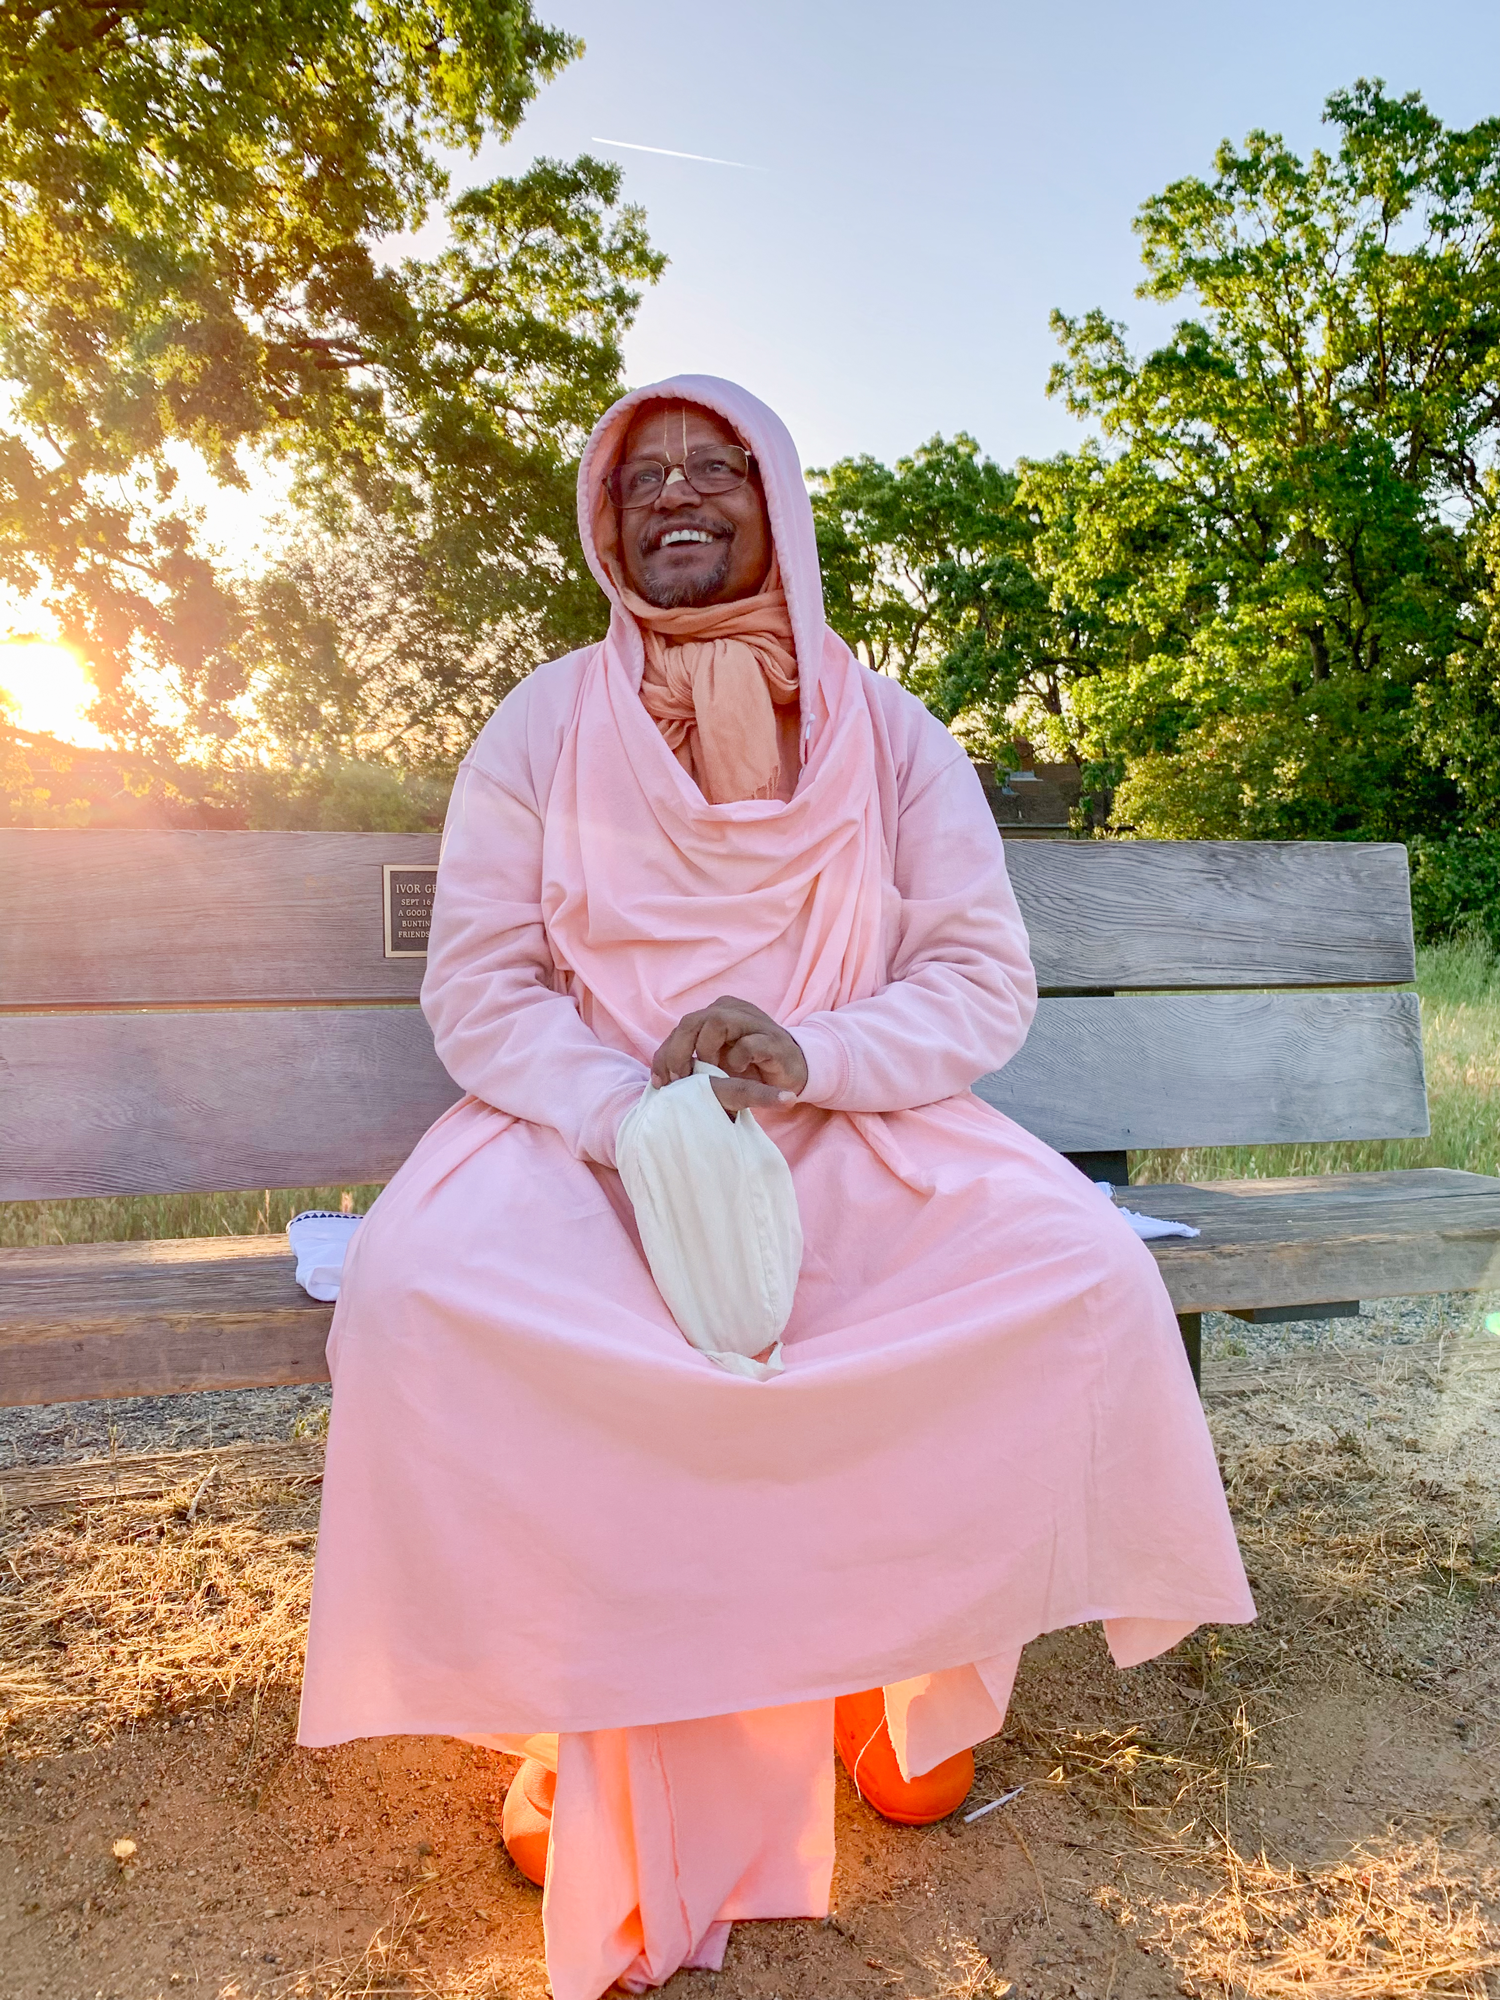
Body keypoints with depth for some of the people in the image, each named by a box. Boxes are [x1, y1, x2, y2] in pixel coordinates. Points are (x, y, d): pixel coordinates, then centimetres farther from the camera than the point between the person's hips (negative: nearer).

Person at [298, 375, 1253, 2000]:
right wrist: (643, 1124, -22)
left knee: (1081, 1268, -23)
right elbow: (477, 985, -4)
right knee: (414, 1279, -29)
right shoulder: (543, 726, 2)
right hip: (589, 1133, 0)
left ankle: (924, 1665, 2)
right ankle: (585, 1707, -6)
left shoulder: (888, 735, 4)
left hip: (854, 1136, 1)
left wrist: (809, 1055, -21)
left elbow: (986, 979, -2)